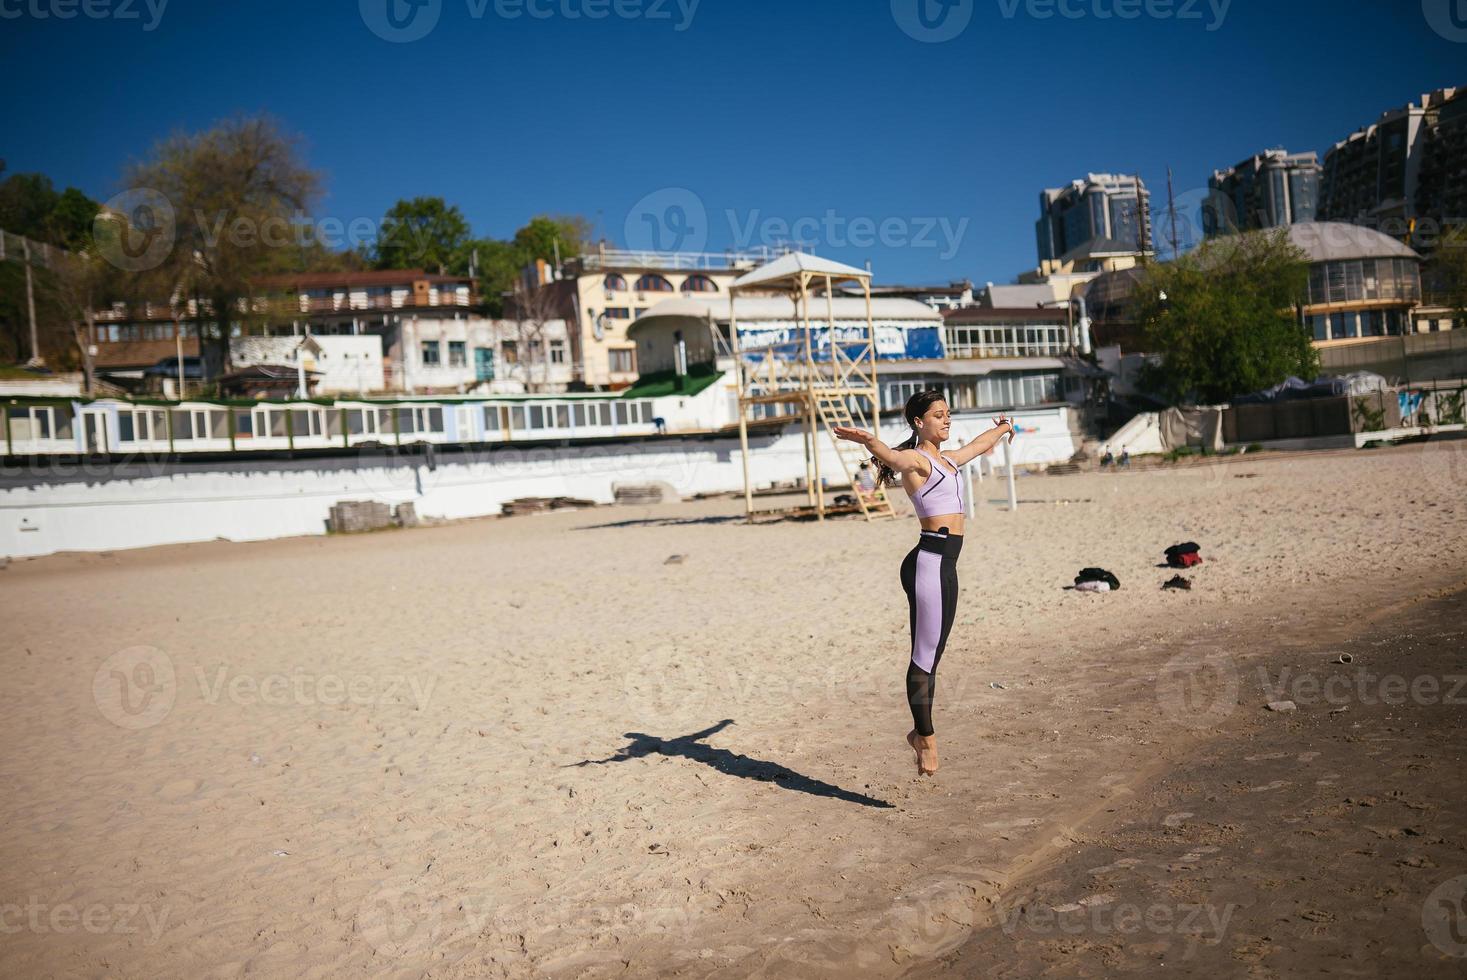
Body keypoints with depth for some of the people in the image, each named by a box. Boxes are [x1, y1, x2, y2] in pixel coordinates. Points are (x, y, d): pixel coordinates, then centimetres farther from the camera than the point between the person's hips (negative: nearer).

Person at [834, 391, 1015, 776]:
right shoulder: (916, 460, -6)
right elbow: (892, 456, -30)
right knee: (925, 653, -3)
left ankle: (922, 731, 21)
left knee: (931, 653, 12)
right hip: (929, 561, -9)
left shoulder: (947, 460, 21)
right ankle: (926, 736, 5)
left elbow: (977, 445, 42)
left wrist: (1002, 428, 61)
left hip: (945, 564, 9)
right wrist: (868, 441, -53)